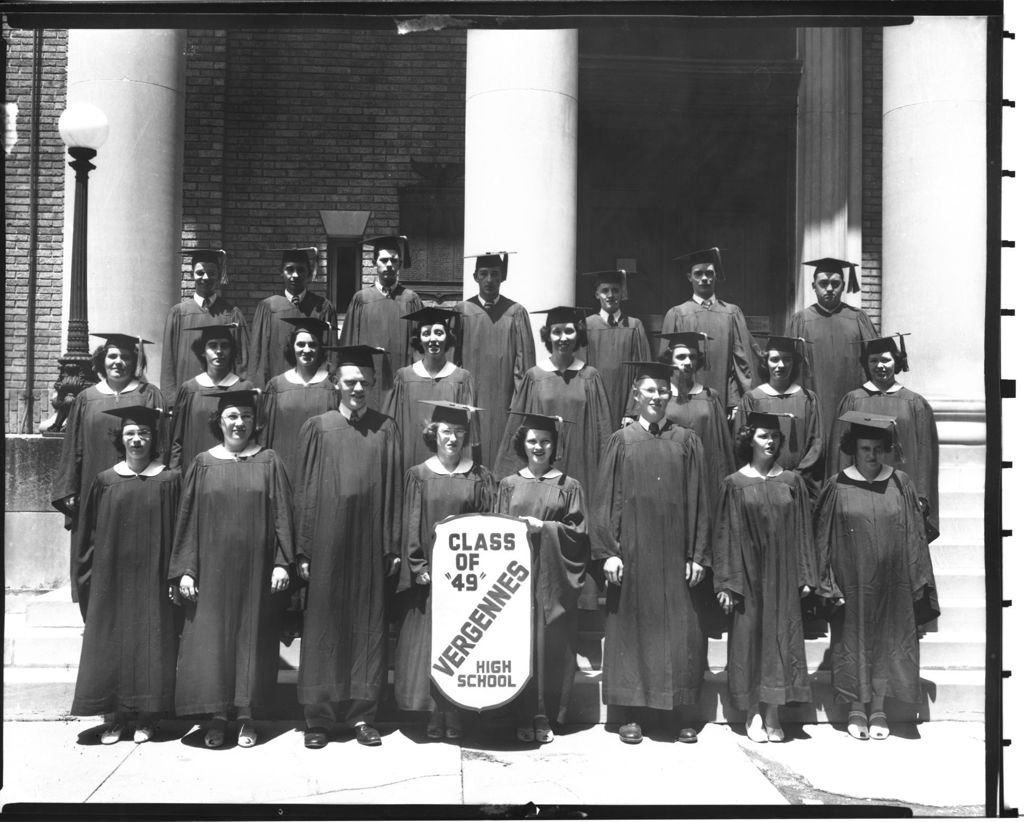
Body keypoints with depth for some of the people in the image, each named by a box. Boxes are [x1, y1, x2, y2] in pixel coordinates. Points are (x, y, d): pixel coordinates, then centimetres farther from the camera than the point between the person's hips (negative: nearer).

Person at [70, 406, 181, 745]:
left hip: (151, 579, -2)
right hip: (112, 577, 2)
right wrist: (89, 575, 3)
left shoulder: (168, 480, -1)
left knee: (149, 645, 3)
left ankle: (146, 717, 15)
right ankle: (113, 717, 16)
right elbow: (91, 533, 7)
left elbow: (178, 533, 0)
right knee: (110, 644, 4)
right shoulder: (105, 481, 4)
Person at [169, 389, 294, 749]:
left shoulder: (268, 462, 2)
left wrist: (282, 562, -7)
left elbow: (281, 514, 0)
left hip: (255, 569, -1)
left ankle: (246, 716, 17)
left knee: (251, 636, 5)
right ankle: (217, 716, 14)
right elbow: (187, 518, 4)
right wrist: (184, 569, -3)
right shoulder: (203, 464, 4)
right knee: (210, 638, 1)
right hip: (212, 568, 1)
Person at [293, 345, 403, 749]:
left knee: (369, 624, 5)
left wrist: (393, 546, 0)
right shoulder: (316, 428, 4)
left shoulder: (386, 430, 6)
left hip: (370, 543, 1)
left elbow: (393, 490, 5)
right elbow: (304, 490, 3)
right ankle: (318, 716, 12)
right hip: (327, 542, -1)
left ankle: (362, 713, 15)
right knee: (323, 624, 2)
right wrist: (303, 549, -2)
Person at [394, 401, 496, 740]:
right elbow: (411, 525, 1)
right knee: (428, 645, 2)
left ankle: (455, 716, 12)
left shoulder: (479, 477, 4)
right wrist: (418, 566, -8)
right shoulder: (419, 475, 3)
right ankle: (436, 715, 12)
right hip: (429, 572, 0)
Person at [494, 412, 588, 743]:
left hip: (552, 578, -1)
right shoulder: (509, 484, 10)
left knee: (549, 644, -1)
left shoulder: (568, 486, 6)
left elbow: (578, 532, 1)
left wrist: (544, 527, -11)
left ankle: (545, 717, 8)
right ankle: (524, 717, 7)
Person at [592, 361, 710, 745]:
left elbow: (697, 500, 5)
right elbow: (605, 500, 1)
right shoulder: (621, 441, 4)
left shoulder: (686, 441, 7)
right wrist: (608, 551, -8)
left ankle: (679, 713, 15)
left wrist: (698, 554, -1)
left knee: (680, 631, 2)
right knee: (631, 626, 3)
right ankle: (630, 715, 12)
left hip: (674, 552, 1)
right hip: (632, 550, -1)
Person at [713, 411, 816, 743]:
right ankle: (754, 716, 12)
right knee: (750, 639, 2)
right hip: (748, 575, -1)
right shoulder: (735, 484, 0)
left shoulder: (791, 481, 6)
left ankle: (773, 716, 10)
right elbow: (725, 535, -1)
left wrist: (806, 576, 1)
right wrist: (726, 583, -7)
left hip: (783, 575, 2)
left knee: (781, 638, 2)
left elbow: (803, 531, 7)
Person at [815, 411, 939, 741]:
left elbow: (915, 534, 5)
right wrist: (828, 583, -6)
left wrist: (917, 580, 1)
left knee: (888, 641, 7)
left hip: (892, 583, 2)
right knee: (853, 639, 6)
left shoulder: (901, 484, 2)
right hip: (852, 581, -1)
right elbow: (823, 538, -1)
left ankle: (879, 710, 19)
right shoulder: (838, 487, -3)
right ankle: (856, 709, 18)